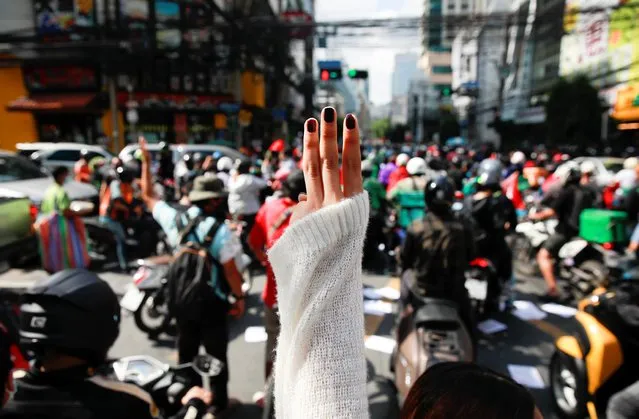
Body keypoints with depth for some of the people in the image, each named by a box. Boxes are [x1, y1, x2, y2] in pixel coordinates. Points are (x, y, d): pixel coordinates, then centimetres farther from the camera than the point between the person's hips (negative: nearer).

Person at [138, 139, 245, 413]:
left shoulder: (175, 220, -7)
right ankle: (219, 401, 27)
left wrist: (146, 161, 14)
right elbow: (231, 271, -20)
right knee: (216, 354, 13)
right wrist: (239, 298, -6)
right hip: (212, 301, -5)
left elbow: (148, 196, 7)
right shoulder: (221, 231, -22)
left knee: (186, 352, 22)